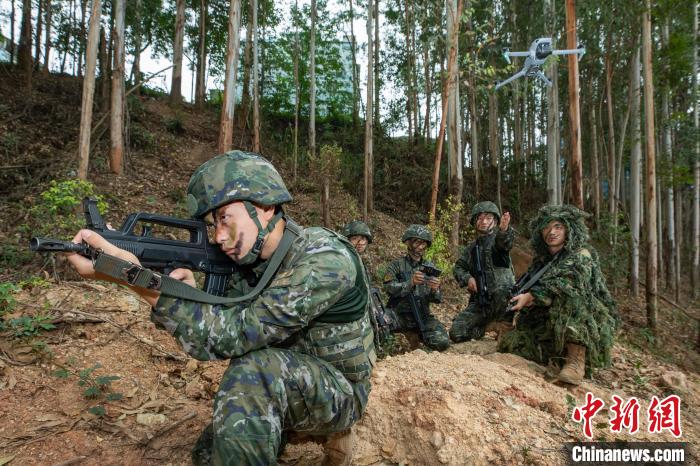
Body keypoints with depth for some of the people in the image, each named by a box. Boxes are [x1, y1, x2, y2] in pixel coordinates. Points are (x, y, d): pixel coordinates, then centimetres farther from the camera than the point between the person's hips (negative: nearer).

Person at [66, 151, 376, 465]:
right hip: (286, 388, 8)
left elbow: (237, 334, -35)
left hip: (339, 392, -7)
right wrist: (190, 295, -23)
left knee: (254, 369, -33)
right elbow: (220, 333, -2)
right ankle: (313, 429, 19)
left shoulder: (327, 261, -29)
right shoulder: (249, 259, -4)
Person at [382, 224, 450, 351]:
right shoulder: (396, 265, 0)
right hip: (399, 316, -3)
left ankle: (420, 334, 12)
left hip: (423, 316, 3)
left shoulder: (430, 267, 9)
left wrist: (435, 290, -19)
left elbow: (437, 299, 6)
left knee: (442, 342, -20)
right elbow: (389, 289, -15)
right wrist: (410, 282, -31)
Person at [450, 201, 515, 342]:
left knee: (501, 290, -40)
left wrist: (504, 230, -49)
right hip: (479, 301, 4)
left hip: (503, 298, -4)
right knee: (456, 333, -11)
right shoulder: (471, 248, 15)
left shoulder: (498, 238, -1)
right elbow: (458, 268, 18)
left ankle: (501, 323, -10)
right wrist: (467, 278, -5)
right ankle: (486, 324, 18)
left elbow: (506, 242, -25)